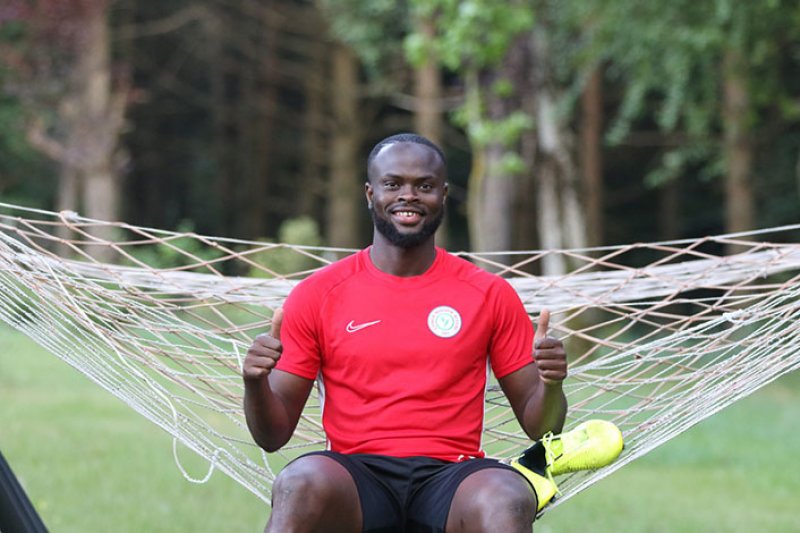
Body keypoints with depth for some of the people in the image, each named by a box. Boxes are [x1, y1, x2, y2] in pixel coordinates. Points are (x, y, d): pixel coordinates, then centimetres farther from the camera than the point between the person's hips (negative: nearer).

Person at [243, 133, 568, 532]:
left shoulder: (490, 295, 11)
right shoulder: (316, 296, 9)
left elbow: (538, 425, 13)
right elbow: (273, 435, 9)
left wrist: (550, 385, -11)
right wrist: (256, 383, -13)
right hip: (356, 477, 1)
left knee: (506, 501, -36)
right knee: (301, 484, -35)